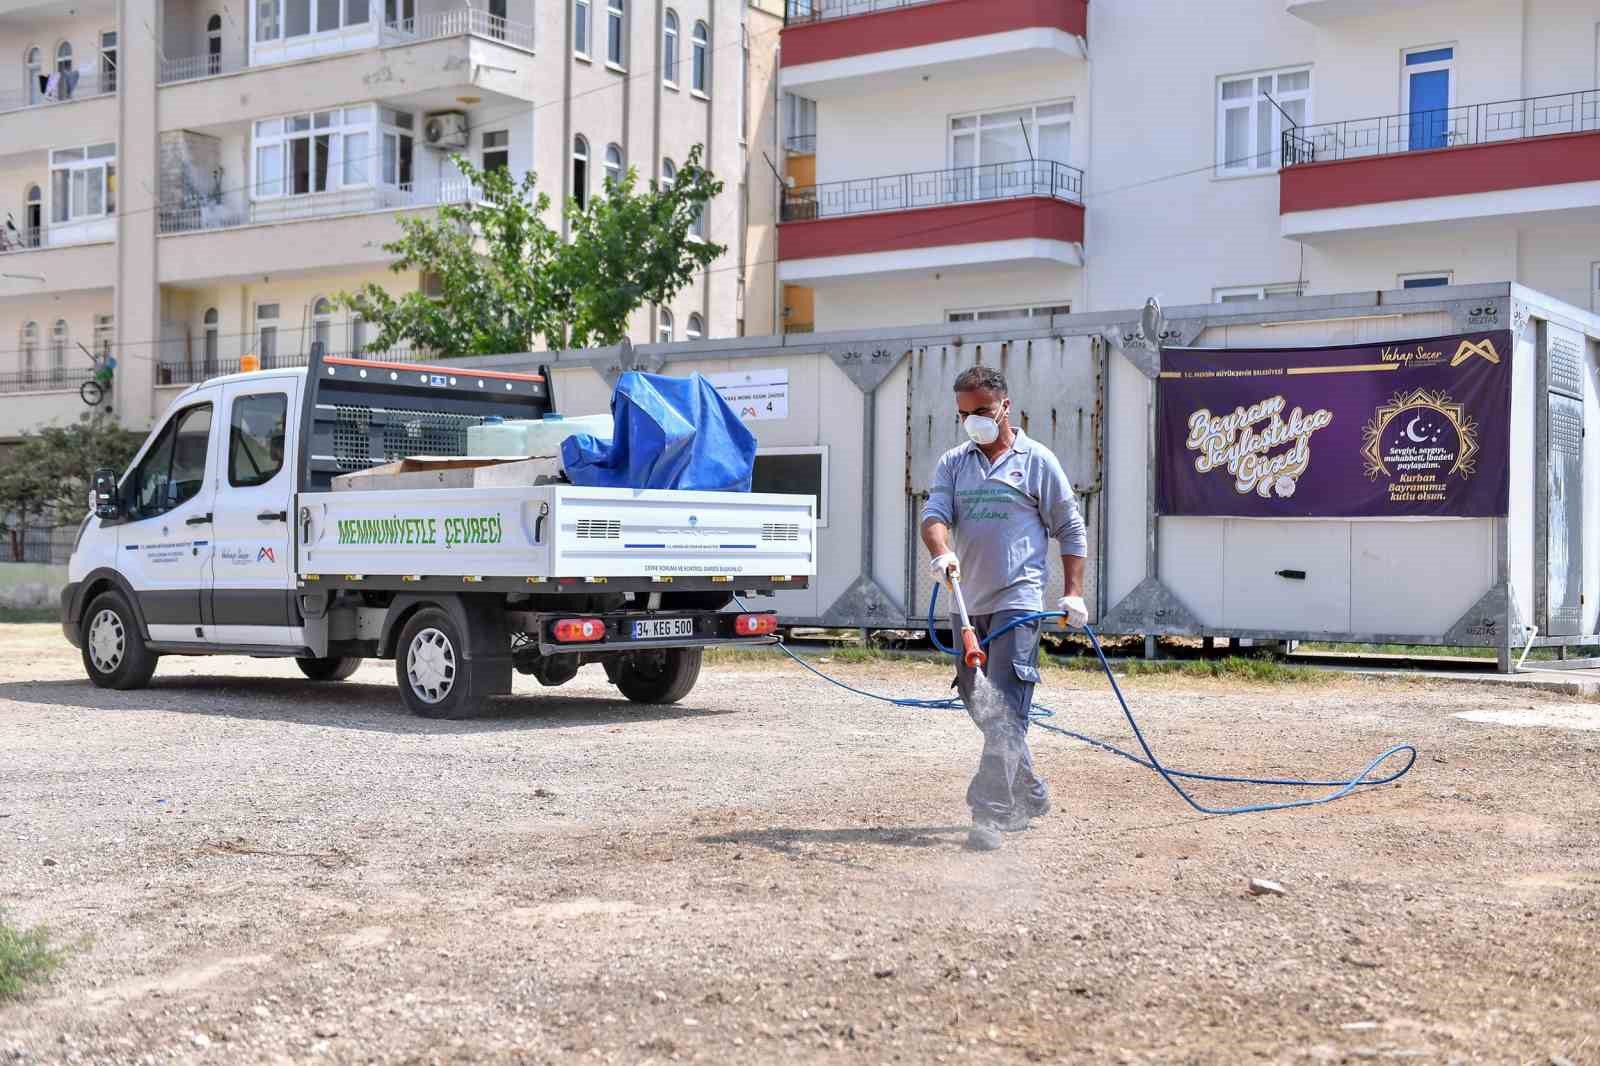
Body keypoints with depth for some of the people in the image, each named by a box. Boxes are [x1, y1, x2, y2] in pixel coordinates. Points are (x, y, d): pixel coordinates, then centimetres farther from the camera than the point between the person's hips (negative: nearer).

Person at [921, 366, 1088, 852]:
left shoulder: (1036, 460, 3)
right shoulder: (952, 463, 12)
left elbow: (1071, 529, 7)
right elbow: (934, 514, -3)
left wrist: (1074, 593, 0)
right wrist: (942, 553, -24)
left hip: (1017, 601, -5)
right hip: (967, 603, 6)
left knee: (1005, 710, -14)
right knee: (979, 704, 13)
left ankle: (990, 815, -19)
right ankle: (1030, 796, 29)